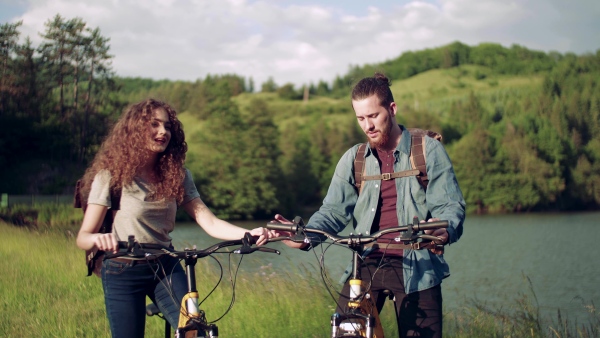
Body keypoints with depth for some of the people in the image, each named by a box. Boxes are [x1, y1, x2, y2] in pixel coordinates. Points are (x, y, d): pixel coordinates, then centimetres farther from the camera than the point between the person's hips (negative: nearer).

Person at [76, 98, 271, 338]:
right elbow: (83, 237, -15)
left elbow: (209, 222, -10)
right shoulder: (111, 175, -10)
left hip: (165, 269, 3)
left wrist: (248, 234, -29)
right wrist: (98, 239, -40)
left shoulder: (176, 174, 0)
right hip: (123, 273, -3)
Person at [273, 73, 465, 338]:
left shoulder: (428, 150, 2)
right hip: (366, 265, 2)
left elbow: (450, 205, -4)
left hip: (416, 267, -2)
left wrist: (446, 230, -28)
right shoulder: (353, 159, 11)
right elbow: (335, 210, 2)